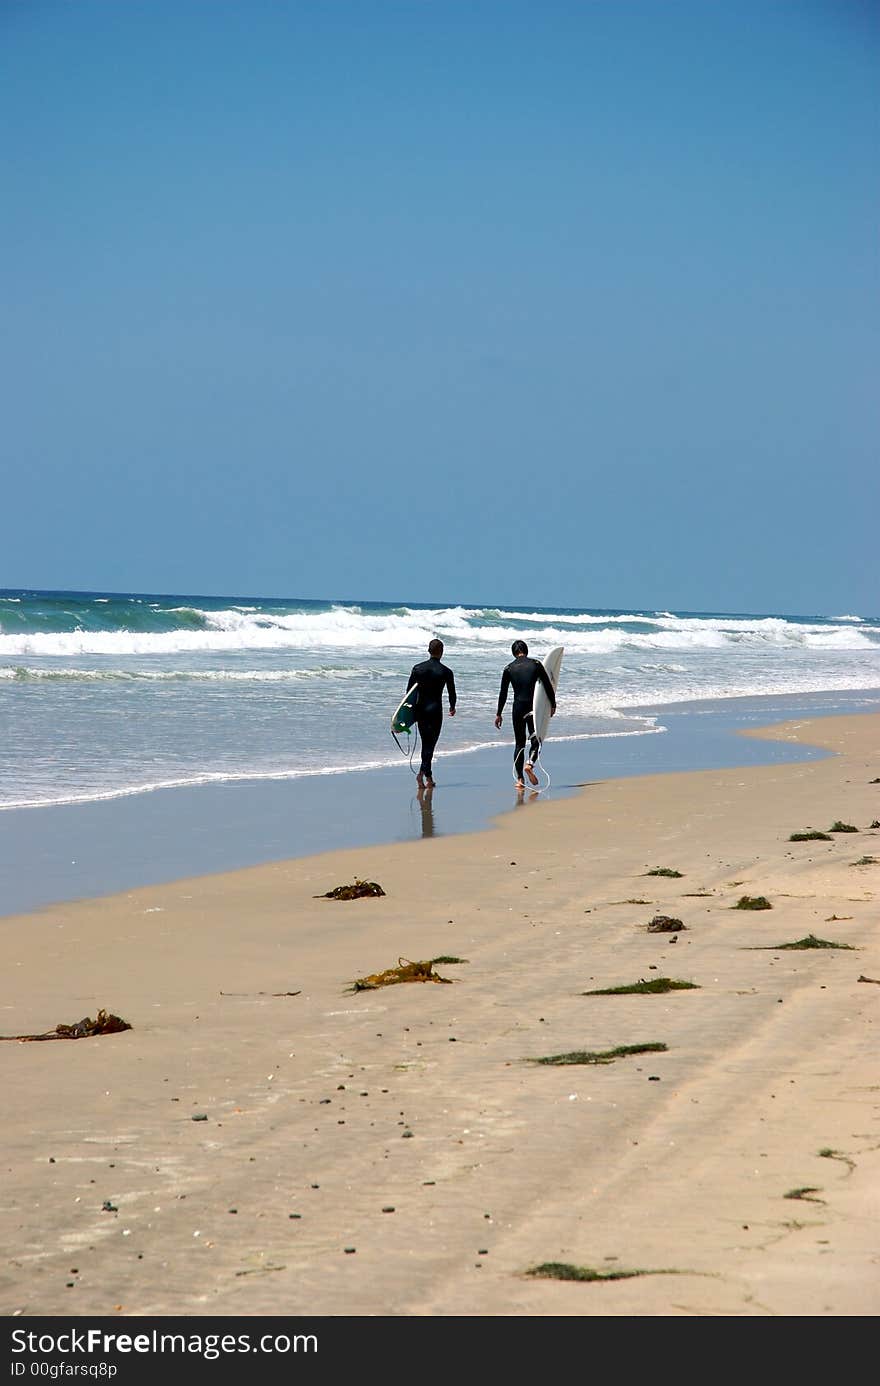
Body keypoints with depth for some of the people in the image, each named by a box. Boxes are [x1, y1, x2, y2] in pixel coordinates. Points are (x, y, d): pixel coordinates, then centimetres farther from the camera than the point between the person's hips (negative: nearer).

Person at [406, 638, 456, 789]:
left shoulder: (418, 668, 0)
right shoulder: (445, 672, -8)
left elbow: (409, 691, 2)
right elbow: (451, 692, 2)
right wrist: (452, 707, 22)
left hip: (420, 709, 3)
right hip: (435, 709, -3)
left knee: (426, 743, 15)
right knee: (430, 744, -2)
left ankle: (429, 777, 17)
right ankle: (422, 773, -20)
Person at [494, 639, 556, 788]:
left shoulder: (509, 669, 3)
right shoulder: (536, 664, 0)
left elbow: (503, 694, 5)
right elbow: (548, 686, 0)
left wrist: (498, 714, 11)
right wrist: (553, 704, 11)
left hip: (518, 707, 1)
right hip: (533, 707, -1)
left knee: (519, 743, 9)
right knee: (536, 739, 10)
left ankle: (519, 779, 5)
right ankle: (530, 763, -19)